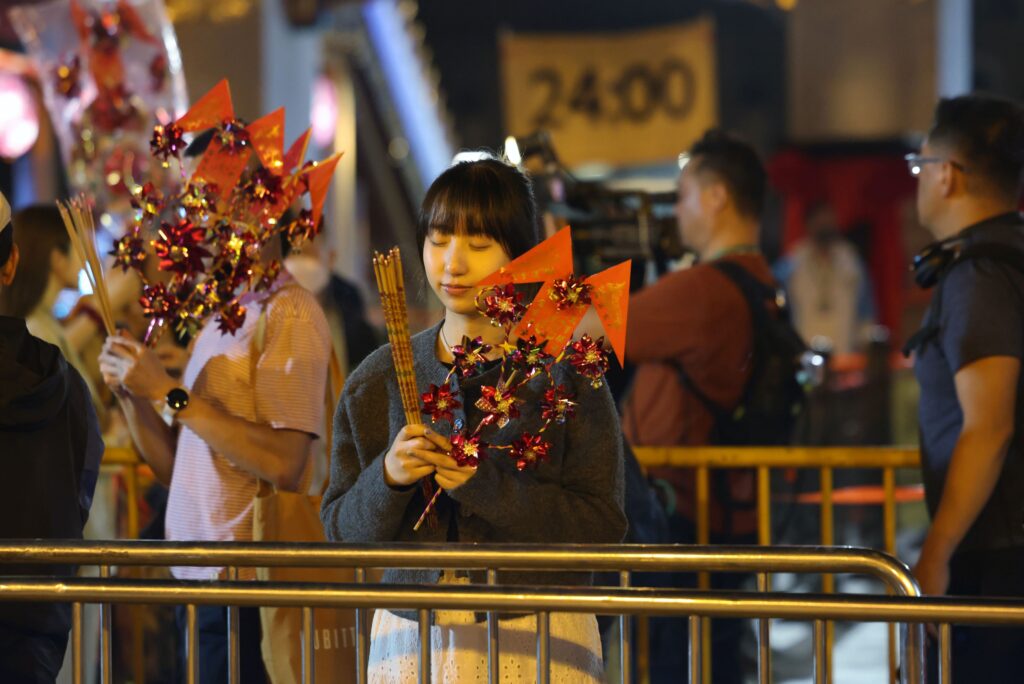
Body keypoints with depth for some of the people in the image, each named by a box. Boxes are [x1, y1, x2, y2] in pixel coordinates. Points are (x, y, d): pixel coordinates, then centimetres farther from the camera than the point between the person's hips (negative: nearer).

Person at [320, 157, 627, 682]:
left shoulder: (564, 372, -4)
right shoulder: (378, 379, 6)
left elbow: (602, 527, -12)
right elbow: (341, 530, 5)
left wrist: (482, 483, -20)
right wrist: (389, 479, -15)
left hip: (536, 641, -3)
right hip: (412, 636, 3)